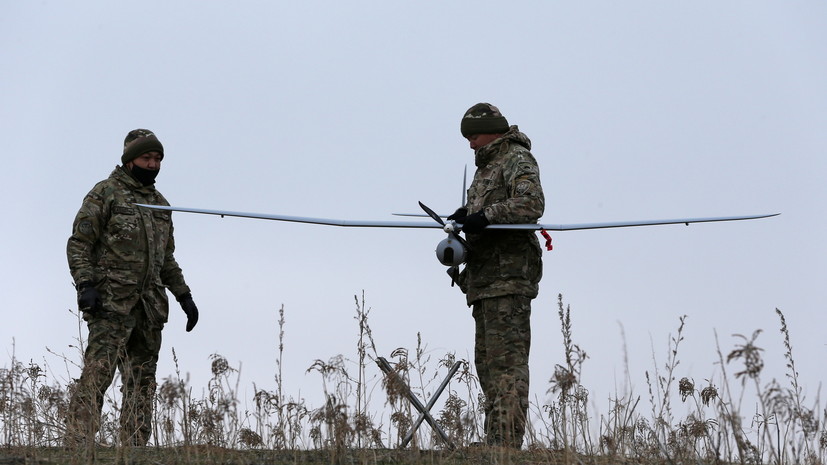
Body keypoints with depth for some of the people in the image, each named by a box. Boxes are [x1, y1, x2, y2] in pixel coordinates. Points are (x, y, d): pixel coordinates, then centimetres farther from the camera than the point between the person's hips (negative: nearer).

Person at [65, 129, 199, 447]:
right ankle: (78, 447, -19)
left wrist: (183, 295, 20)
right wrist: (86, 285, -17)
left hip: (150, 307, 7)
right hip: (112, 301, -7)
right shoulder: (105, 193, 2)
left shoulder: (160, 204, 22)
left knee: (142, 382, 4)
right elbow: (78, 243, -5)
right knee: (97, 374, -15)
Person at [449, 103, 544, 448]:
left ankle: (507, 443, -19)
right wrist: (468, 215, 8)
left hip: (509, 273, -10)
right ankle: (493, 444, 13)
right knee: (486, 359, 10)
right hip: (485, 275, 10)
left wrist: (486, 216, -23)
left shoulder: (517, 159, -3)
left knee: (507, 358, -15)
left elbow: (531, 203, -18)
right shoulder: (486, 166, 26)